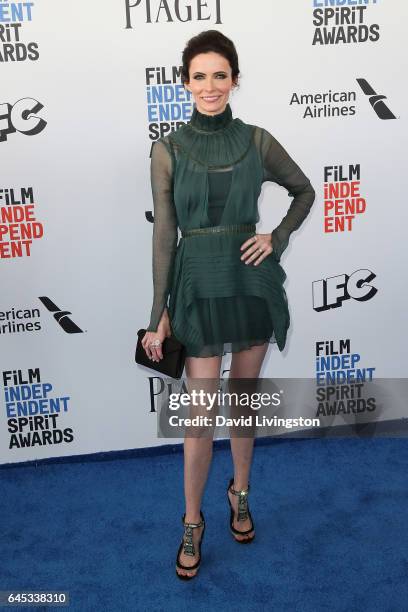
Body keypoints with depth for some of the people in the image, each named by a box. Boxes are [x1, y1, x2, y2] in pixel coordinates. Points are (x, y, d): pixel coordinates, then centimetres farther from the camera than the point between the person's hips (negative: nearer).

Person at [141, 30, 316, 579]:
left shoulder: (258, 140, 1)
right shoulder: (168, 150, -3)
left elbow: (304, 191, 14)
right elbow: (164, 233, -4)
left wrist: (277, 238, -3)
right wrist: (159, 313, -5)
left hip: (252, 281, 2)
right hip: (198, 285, -2)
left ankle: (240, 494, 39)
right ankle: (193, 523, 23)